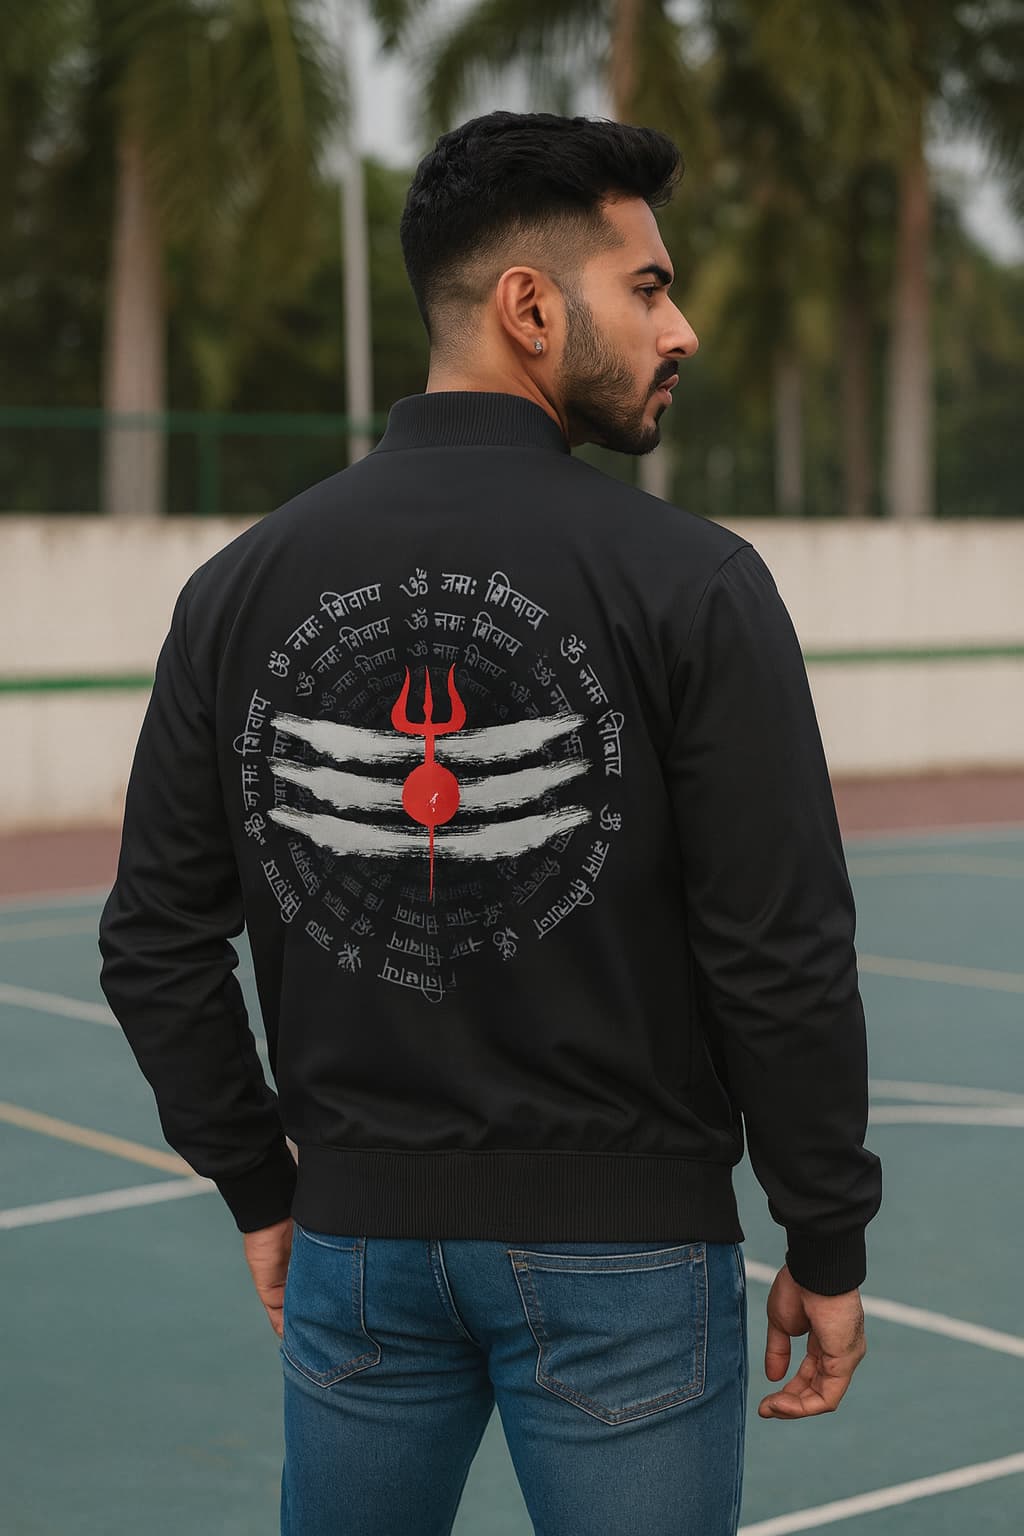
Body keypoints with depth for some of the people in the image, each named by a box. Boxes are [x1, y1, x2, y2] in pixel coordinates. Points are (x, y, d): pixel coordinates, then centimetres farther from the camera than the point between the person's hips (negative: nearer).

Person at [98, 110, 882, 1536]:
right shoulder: (692, 580, -11)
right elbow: (783, 952, -12)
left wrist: (261, 1191, 14)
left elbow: (158, 944, 4)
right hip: (623, 1256, -3)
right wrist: (829, 1243, -1)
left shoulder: (242, 585, 1)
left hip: (356, 1244, 4)